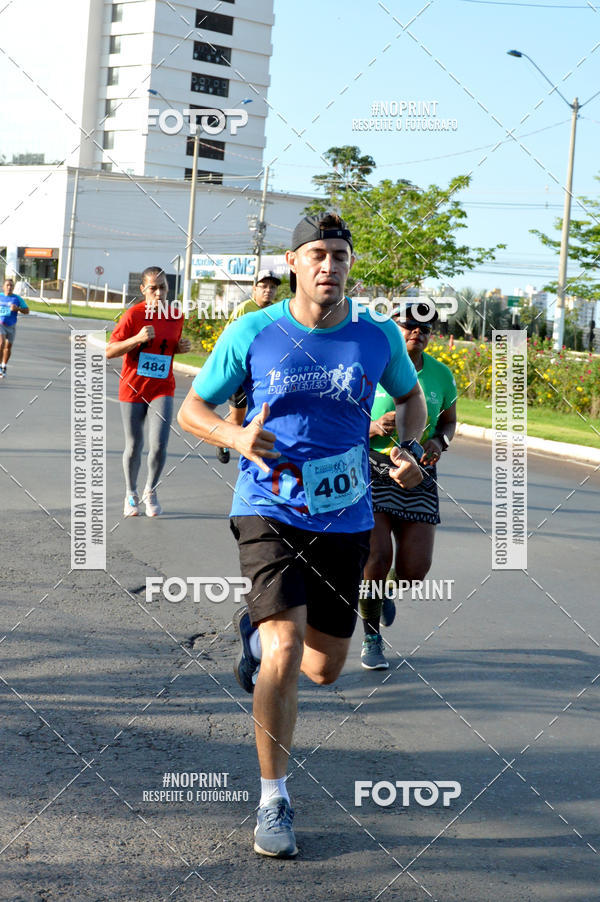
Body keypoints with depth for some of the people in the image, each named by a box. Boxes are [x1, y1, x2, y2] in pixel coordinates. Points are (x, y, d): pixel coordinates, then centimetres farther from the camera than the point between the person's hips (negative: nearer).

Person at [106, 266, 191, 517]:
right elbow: (109, 351, -10)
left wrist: (181, 348, -1)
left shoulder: (176, 315, 3)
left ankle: (150, 491, 16)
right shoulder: (133, 315, -9)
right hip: (133, 389, -2)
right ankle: (131, 494, 31)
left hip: (162, 389, 2)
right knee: (134, 446, 8)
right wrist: (138, 338, -23)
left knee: (158, 446, -10)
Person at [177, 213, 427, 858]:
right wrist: (237, 437, -18)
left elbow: (411, 396, 19)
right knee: (285, 655, -19)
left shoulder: (378, 339, -1)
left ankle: (256, 633, 48)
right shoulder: (252, 333, -6)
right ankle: (273, 801, -1)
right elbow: (191, 408, 3)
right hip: (269, 512, -3)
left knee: (324, 667, 11)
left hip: (344, 520, 3)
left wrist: (405, 450, -2)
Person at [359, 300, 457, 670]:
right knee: (378, 556, -16)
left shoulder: (441, 374, 3)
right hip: (372, 468, -3)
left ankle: (387, 590, 36)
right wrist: (374, 427, -22)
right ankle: (372, 637, 9)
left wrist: (438, 442, -4)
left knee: (415, 569, -4)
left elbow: (449, 421, 18)